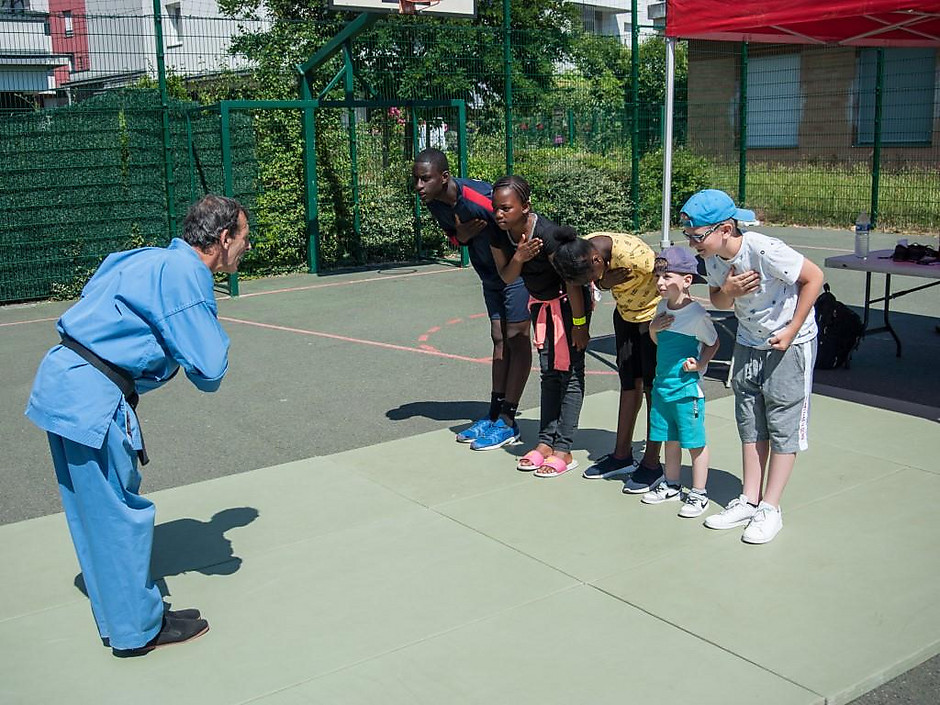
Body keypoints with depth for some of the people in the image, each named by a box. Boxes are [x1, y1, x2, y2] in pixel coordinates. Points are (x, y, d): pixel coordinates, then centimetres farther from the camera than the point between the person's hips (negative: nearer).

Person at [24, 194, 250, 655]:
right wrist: (206, 376, 4)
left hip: (63, 384, 10)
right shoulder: (182, 272, -16)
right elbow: (209, 369, -18)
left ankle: (119, 616, 35)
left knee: (93, 511, 19)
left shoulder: (156, 261, 15)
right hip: (92, 397, -10)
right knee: (121, 514, 3)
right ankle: (139, 629, 19)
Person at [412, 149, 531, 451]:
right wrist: (462, 236, -16)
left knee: (516, 340, -4)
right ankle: (494, 415, 17)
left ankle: (508, 423, 0)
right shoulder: (434, 203, -7)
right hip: (490, 274, 8)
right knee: (499, 339, 12)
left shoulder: (479, 197, -32)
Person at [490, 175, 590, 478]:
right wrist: (518, 257, -25)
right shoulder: (499, 235, -13)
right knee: (548, 372, 12)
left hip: (568, 300, -7)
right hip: (541, 302, 7)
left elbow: (572, 280, -25)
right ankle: (546, 442, 19)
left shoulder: (546, 233, -32)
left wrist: (579, 325, -20)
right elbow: (506, 277, -3)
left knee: (569, 371, -5)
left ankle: (563, 450, -1)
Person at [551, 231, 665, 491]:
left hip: (655, 315, -7)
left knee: (653, 387, -4)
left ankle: (652, 463, 3)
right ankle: (622, 455, 20)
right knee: (629, 383, 11)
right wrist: (606, 281, -23)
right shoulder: (583, 250, -15)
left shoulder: (634, 255, -35)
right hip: (626, 314, 7)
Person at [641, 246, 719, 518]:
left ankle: (699, 493, 14)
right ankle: (671, 484, 33)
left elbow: (713, 343, -4)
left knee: (695, 442, 3)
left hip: (687, 388, -7)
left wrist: (700, 363, -20)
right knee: (670, 439, 19)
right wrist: (653, 327, -3)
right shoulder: (662, 307, 6)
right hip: (662, 385, 7)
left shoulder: (696, 314, -16)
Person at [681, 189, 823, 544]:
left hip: (790, 341, -7)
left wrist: (791, 332, -19)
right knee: (750, 421, 9)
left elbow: (814, 277, -20)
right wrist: (727, 291, -19)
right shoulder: (712, 258, -8)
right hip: (749, 342, 7)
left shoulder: (765, 250, -29)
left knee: (783, 422, -1)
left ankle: (770, 508, 5)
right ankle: (749, 500, 18)